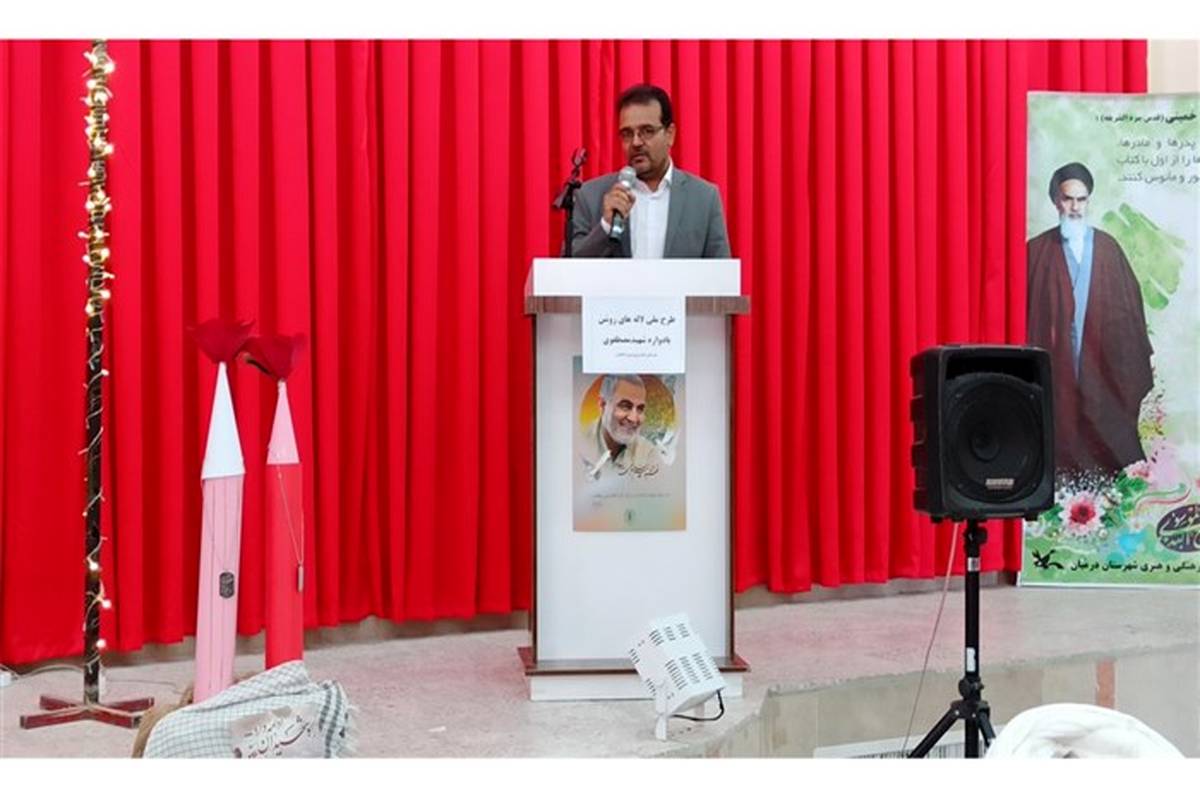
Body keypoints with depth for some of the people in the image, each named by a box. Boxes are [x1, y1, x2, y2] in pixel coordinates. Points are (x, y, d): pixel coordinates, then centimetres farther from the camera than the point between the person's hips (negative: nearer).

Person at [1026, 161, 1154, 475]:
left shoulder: (1108, 247, 9)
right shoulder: (1037, 250, 1)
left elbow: (1129, 303, 10)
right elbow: (1025, 309, -1)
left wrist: (1135, 364, 6)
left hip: (1104, 363, 2)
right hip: (1057, 365, -2)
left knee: (1110, 441, 4)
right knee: (1062, 445, 0)